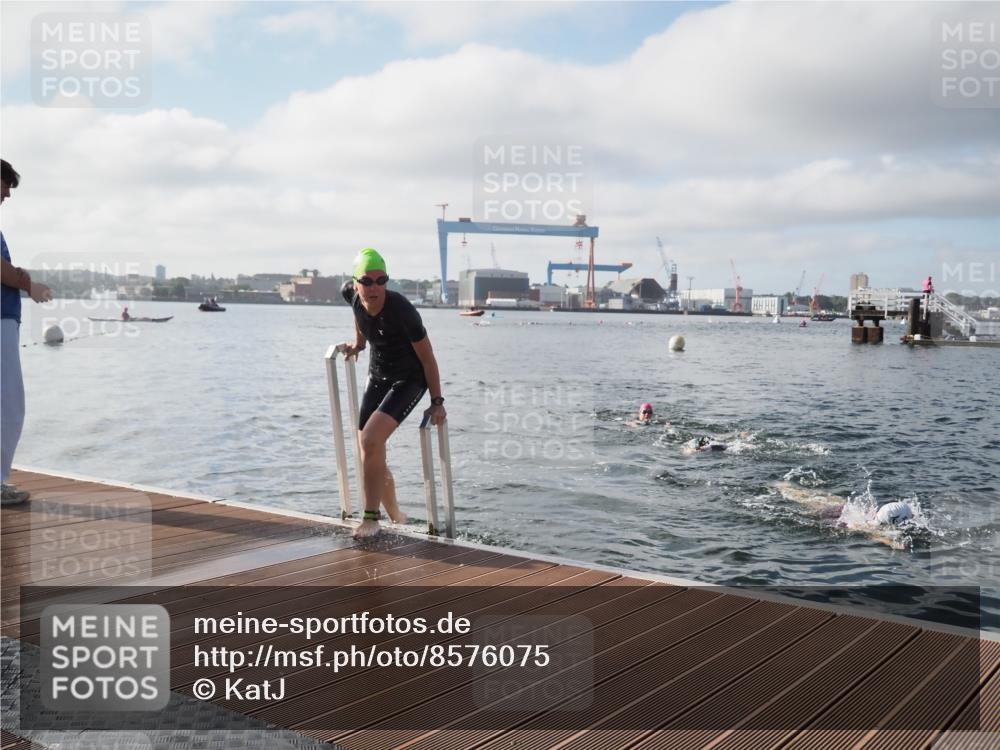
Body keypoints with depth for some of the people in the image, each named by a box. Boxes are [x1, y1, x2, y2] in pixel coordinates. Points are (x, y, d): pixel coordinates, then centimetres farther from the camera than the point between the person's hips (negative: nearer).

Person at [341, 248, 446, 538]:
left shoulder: (401, 309, -28)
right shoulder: (352, 295, -13)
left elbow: (427, 357, -19)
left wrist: (437, 401, -15)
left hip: (409, 380, -7)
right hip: (377, 377, 7)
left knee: (370, 441, -25)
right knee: (372, 457, 8)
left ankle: (371, 518, -12)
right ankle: (396, 517, 29)